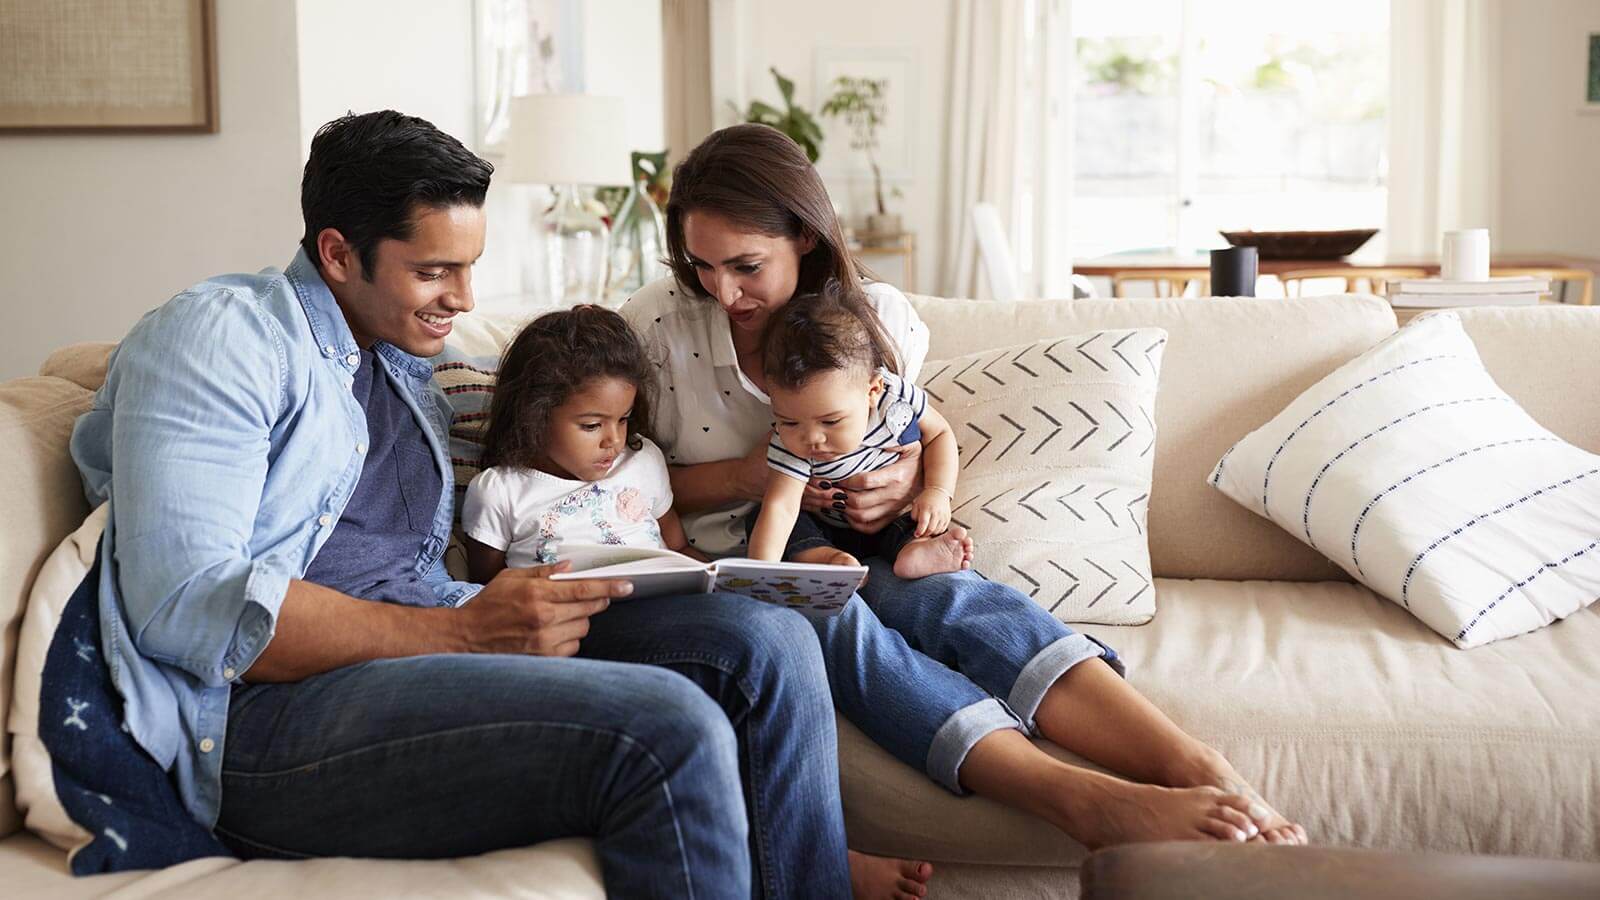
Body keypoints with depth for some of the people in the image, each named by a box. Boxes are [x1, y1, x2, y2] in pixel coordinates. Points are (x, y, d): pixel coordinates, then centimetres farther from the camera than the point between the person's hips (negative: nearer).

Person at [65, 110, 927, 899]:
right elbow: (186, 606, -17)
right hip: (266, 713, -8)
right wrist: (461, 630, -21)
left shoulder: (405, 366, 23)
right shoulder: (218, 337, -4)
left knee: (768, 644, -8)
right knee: (669, 726, -29)